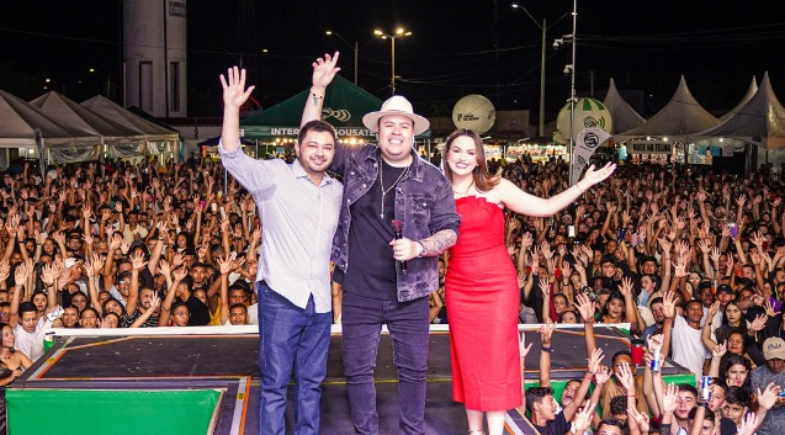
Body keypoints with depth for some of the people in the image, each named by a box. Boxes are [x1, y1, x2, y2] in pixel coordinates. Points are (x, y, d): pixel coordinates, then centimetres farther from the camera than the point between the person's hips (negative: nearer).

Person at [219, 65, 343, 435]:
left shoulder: (337, 190, 12)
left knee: (312, 380, 13)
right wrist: (232, 107, -26)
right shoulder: (275, 176, -5)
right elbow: (233, 158, -18)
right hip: (281, 296, -5)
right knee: (275, 383, 1)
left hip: (320, 301, 5)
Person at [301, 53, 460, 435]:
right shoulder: (357, 161, 1)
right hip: (360, 293, 1)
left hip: (410, 292, -1)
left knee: (413, 369, 11)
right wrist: (318, 89, -5)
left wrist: (419, 247, -21)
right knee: (358, 370, 9)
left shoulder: (433, 179, -3)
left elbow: (450, 230, -2)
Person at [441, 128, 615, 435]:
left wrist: (584, 184, -7)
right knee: (468, 359, 8)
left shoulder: (497, 188, -2)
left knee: (496, 358, -1)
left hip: (498, 282, -2)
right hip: (459, 286, 2)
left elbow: (545, 207, -3)